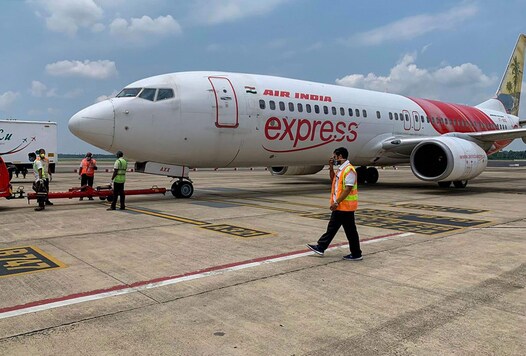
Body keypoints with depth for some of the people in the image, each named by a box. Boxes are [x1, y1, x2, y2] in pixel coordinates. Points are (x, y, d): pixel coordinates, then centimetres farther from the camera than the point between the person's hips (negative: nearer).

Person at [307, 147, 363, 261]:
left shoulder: (349, 170, -19)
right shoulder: (341, 169, 12)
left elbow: (348, 189, -24)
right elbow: (334, 181, 26)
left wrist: (336, 202, -24)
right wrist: (331, 168, 13)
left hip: (346, 207, -10)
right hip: (339, 206, 10)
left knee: (350, 231, 1)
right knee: (332, 227, 16)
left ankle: (356, 254, 11)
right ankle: (321, 247, 25)